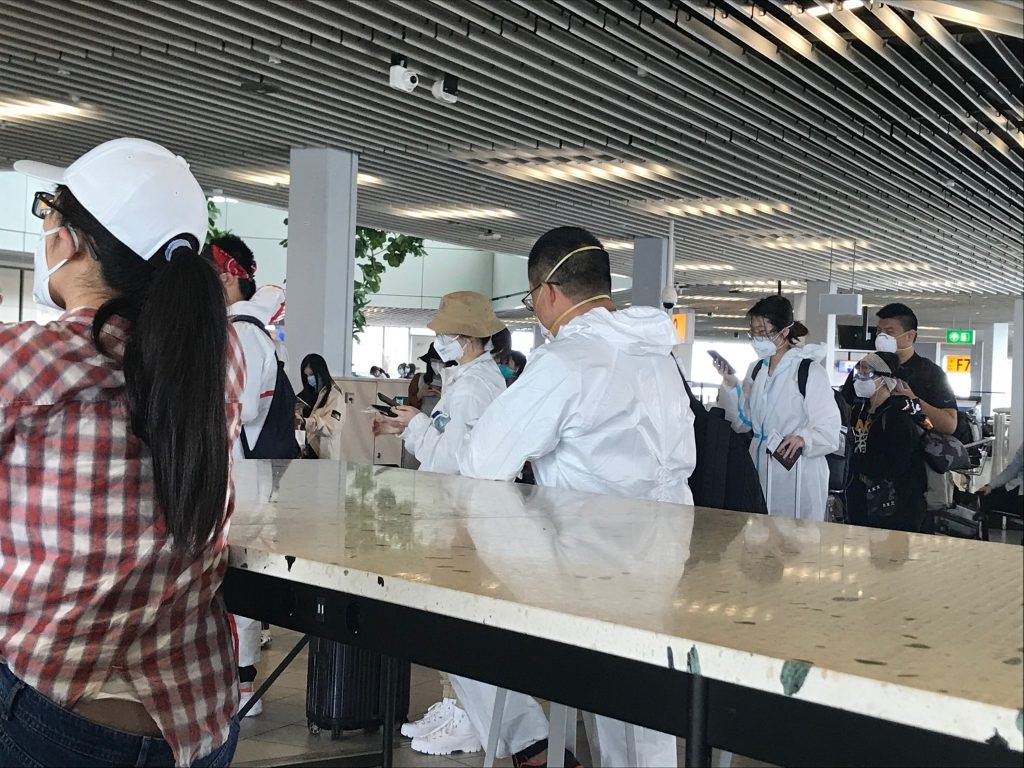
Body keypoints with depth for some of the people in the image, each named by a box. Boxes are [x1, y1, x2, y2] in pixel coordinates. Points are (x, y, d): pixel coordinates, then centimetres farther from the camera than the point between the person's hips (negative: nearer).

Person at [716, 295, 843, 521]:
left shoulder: (809, 370, -10)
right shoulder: (757, 369, 11)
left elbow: (831, 431, -12)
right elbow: (743, 423, 10)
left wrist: (803, 438, -31)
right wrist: (730, 385, -3)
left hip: (797, 474, -6)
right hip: (760, 467, 6)